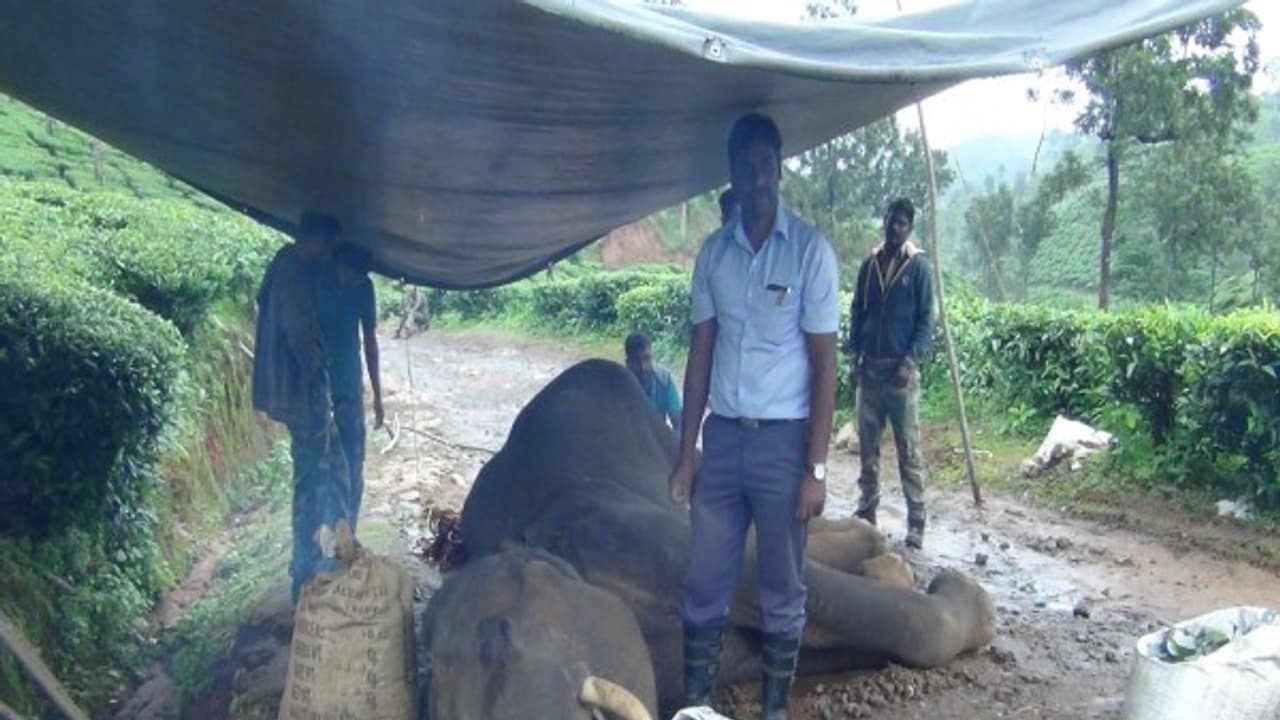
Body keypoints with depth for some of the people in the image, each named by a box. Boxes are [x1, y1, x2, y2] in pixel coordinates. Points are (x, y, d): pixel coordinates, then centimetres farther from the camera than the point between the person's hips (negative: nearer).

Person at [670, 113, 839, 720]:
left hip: (782, 440, -3)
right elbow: (701, 355, 9)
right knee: (703, 581, 9)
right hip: (722, 437, 3)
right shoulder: (713, 252, 6)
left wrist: (815, 467, -10)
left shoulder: (810, 250, -6)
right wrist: (686, 453, 7)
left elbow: (823, 363, -6)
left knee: (782, 588, 9)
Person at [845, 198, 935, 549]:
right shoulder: (870, 263, 9)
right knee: (868, 446, 11)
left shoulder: (918, 266, -3)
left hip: (900, 369, -4)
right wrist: (853, 356, 2)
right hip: (869, 367, 4)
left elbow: (926, 321, -5)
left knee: (908, 450, -1)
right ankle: (866, 511, 22)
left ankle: (916, 522, 5)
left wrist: (911, 361, -16)